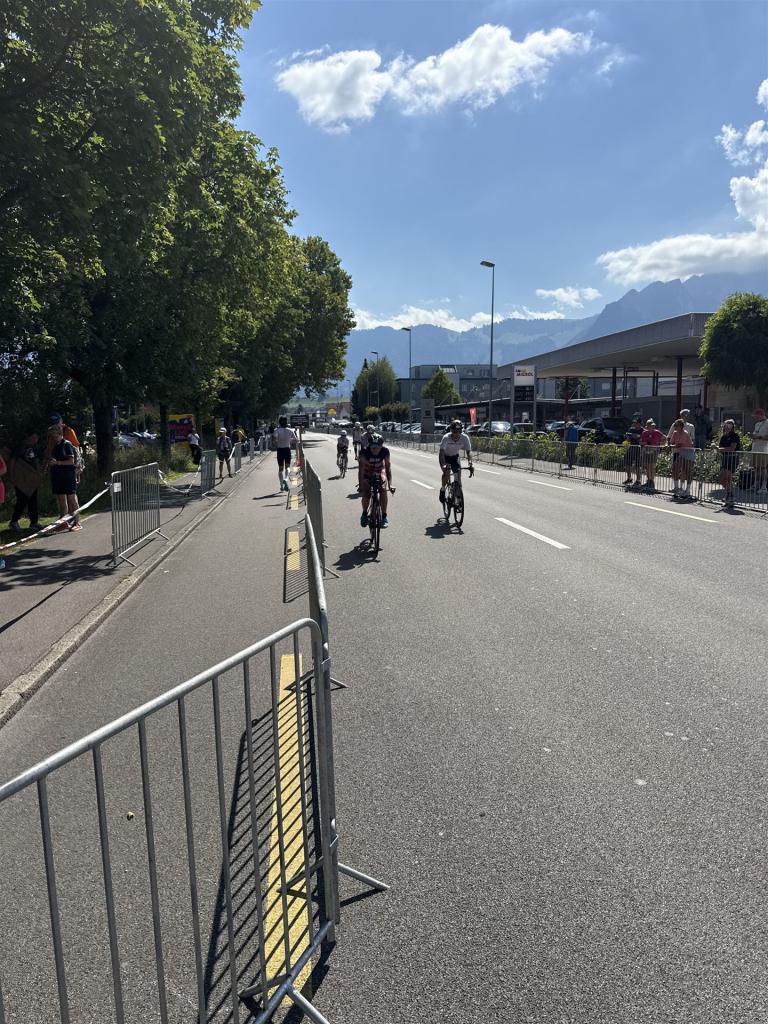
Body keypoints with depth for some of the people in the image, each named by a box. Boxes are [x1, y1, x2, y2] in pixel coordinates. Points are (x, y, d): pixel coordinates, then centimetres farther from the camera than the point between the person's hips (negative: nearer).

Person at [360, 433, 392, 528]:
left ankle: (384, 516, -14)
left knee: (383, 489, -26)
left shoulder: (385, 451, -25)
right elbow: (361, 468, -24)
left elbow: (388, 466, -18)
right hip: (367, 472, 0)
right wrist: (361, 484, -31)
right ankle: (364, 513, 13)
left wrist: (390, 483, -25)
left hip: (380, 471, 1)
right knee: (366, 495, -17)